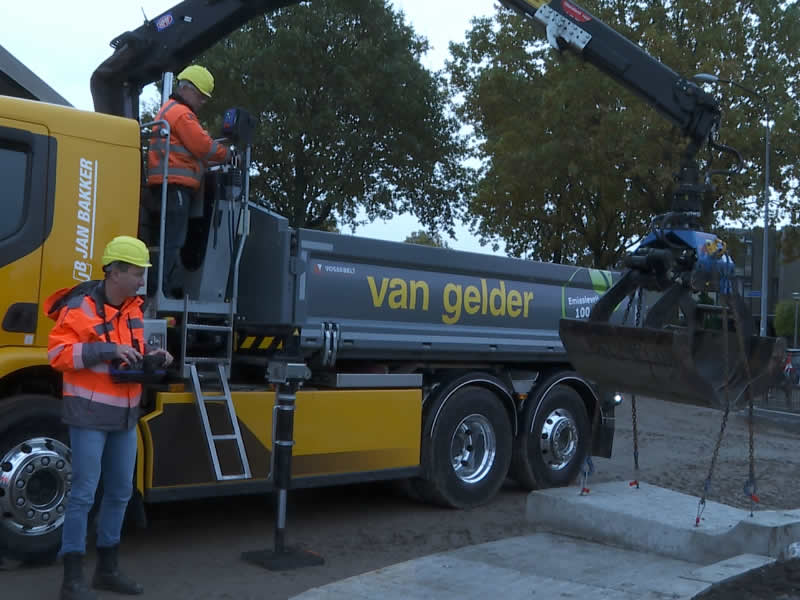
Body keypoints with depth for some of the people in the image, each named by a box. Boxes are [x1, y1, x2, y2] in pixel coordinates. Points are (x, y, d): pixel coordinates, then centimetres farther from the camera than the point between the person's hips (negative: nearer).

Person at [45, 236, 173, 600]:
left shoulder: (133, 308, 11)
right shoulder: (81, 307, -12)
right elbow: (57, 353, -17)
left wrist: (152, 358, 2)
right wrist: (106, 350, -25)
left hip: (125, 415, 8)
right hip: (89, 414, -8)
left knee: (120, 493, 13)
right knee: (83, 494, -5)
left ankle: (107, 569, 26)